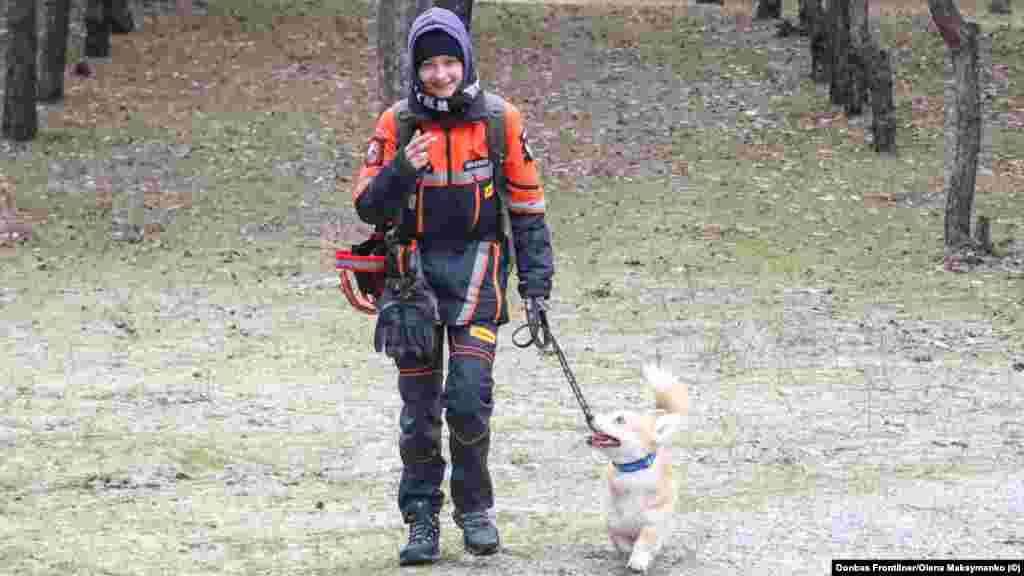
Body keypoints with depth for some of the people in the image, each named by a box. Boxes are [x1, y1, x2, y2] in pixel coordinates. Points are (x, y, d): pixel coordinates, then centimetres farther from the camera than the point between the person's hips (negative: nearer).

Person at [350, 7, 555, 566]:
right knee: (419, 405, 3)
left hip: (477, 267, -1)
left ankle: (475, 507, 9)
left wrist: (536, 280, 2)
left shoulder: (501, 120, -1)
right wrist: (401, 170, -22)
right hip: (414, 266, 1)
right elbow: (368, 208, -2)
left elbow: (527, 204, 6)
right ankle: (422, 519, 14)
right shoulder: (396, 123, -1)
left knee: (469, 398, -11)